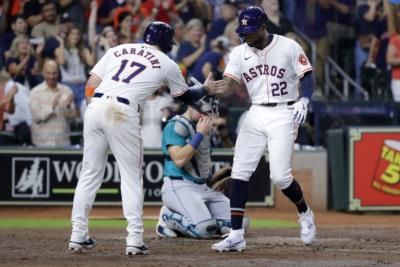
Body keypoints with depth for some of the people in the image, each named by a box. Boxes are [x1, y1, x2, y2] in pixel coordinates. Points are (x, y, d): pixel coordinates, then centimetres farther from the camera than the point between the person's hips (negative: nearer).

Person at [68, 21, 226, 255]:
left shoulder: (118, 50, 21)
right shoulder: (167, 64, 13)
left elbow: (91, 85, 13)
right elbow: (185, 96, 29)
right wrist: (206, 89, 46)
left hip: (95, 107, 4)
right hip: (123, 113, -4)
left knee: (90, 173, 12)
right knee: (132, 177, 7)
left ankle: (78, 235, 11)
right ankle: (134, 239, 0)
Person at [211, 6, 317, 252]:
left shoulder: (288, 47, -5)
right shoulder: (240, 53, 5)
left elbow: (307, 77, -4)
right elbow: (228, 84, -3)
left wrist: (303, 100, -23)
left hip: (283, 114, -4)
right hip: (256, 114, 4)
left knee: (280, 176, -11)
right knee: (240, 172, -7)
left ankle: (305, 214, 20)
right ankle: (236, 235, -6)